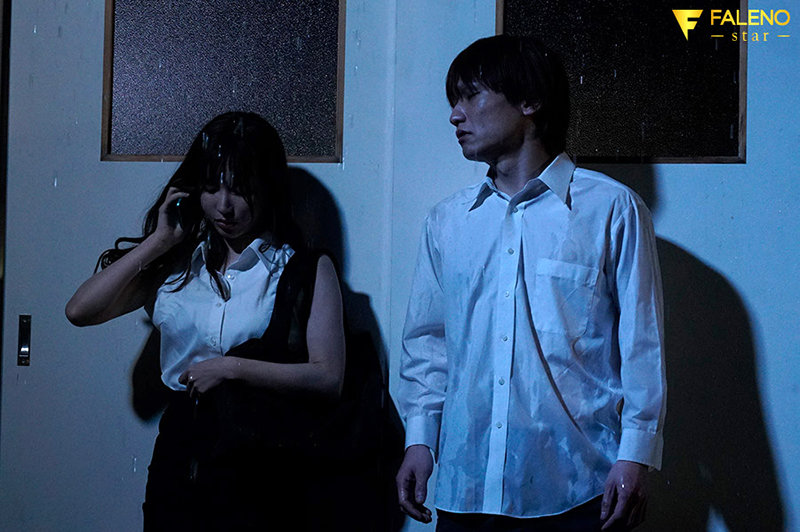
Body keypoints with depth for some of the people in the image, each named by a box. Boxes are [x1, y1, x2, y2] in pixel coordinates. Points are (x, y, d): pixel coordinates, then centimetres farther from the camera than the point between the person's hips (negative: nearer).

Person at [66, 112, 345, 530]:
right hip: (179, 461, 3)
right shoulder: (178, 264, 10)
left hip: (258, 470, -3)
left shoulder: (309, 270, 0)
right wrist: (158, 241, 1)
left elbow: (328, 379, -9)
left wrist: (231, 368, -15)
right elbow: (81, 311, 1)